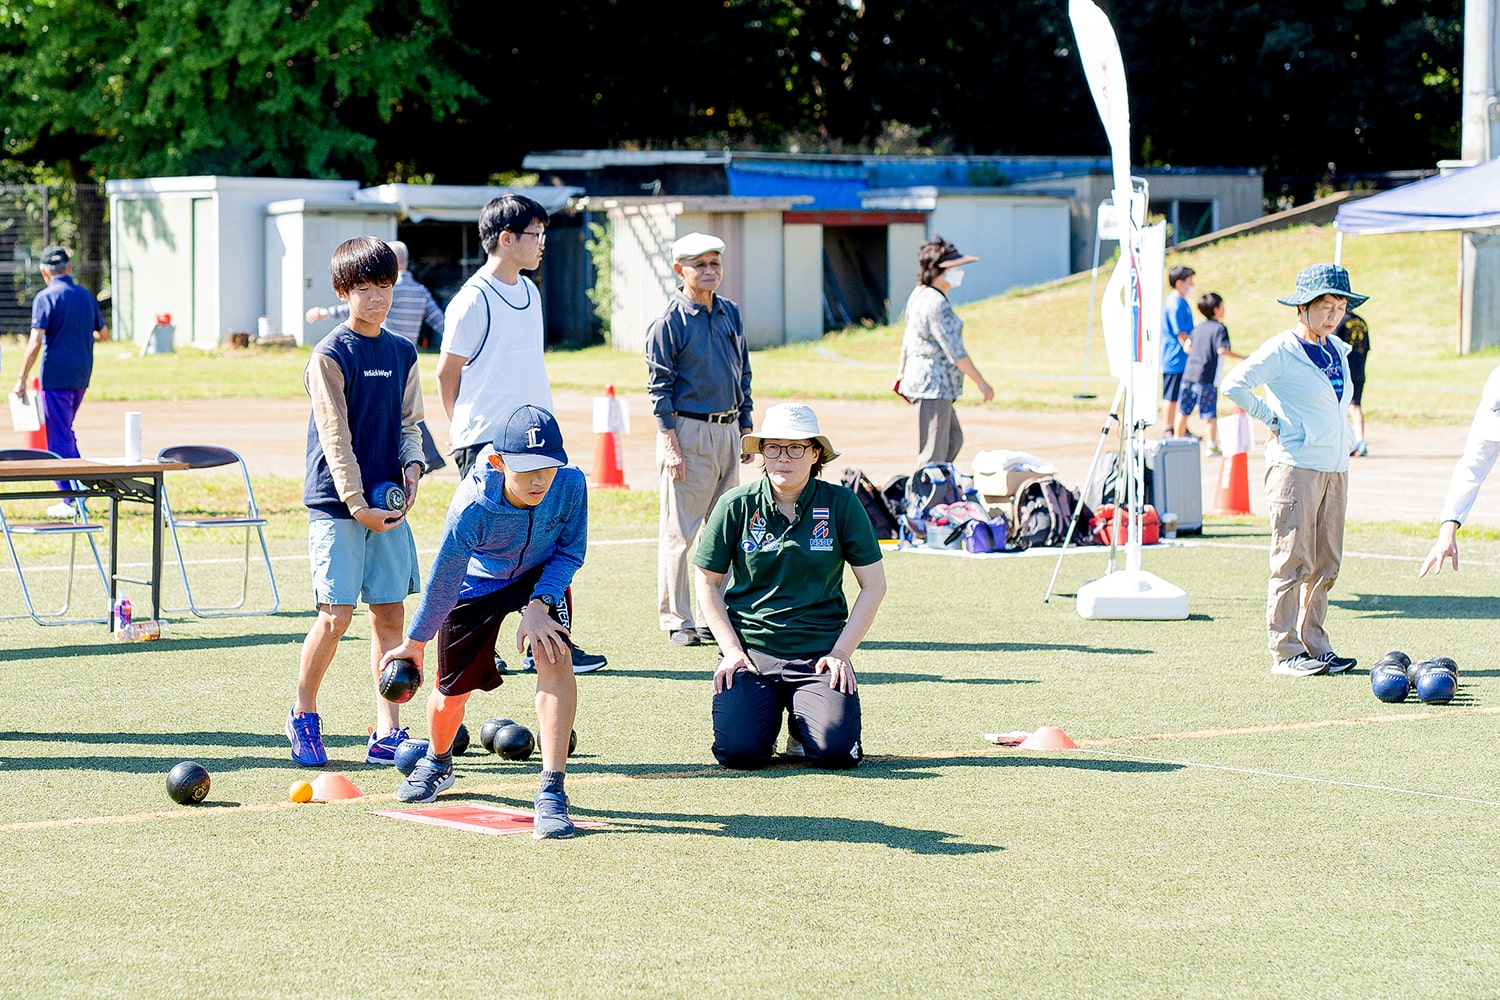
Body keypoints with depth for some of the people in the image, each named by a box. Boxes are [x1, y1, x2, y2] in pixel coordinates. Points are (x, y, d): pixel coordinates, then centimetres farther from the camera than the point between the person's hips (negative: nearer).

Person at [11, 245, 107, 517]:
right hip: (81, 375, 6)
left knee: (58, 436, -1)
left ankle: (70, 501, -3)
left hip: (56, 375, -6)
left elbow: (35, 343, -16)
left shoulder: (45, 298, -10)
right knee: (65, 432, 21)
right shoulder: (86, 296, 8)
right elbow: (104, 334, 18)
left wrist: (21, 380, -13)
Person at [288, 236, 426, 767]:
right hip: (338, 503, -6)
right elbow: (336, 437, -12)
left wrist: (413, 463, -4)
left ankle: (386, 733, 6)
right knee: (336, 615, -9)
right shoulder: (331, 355, -8)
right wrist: (356, 504, -16)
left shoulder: (403, 354, 11)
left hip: (387, 503, 6)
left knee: (390, 613, 3)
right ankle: (303, 715, 12)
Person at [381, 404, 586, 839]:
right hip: (476, 582, -1)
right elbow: (442, 581, -22)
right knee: (452, 691, 9)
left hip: (542, 577, 1)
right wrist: (414, 644, -9)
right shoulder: (472, 507, -37)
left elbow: (569, 553, -13)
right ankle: (437, 764, 46)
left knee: (555, 658, -26)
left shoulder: (570, 484, -32)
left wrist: (539, 605, -28)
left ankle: (551, 792, -22)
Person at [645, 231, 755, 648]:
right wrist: (671, 445, -14)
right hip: (688, 431, -7)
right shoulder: (670, 321, -8)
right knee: (679, 531, -3)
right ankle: (677, 621, 2)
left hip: (728, 431, 7)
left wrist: (746, 428, 14)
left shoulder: (731, 314, 11)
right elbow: (659, 387, -9)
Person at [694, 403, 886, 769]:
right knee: (739, 750, -21)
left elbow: (874, 585, 3)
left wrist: (841, 652, -5)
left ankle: (802, 726, 15)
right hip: (749, 650, 0)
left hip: (819, 652, 0)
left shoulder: (841, 504, -2)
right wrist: (732, 649, -4)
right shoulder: (737, 505, -1)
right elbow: (707, 582, 7)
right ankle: (769, 712, 15)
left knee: (836, 750, -22)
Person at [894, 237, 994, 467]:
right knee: (933, 454, -8)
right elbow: (954, 350, -19)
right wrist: (981, 382, -14)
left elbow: (908, 339, 19)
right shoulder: (937, 303, -18)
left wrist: (901, 375, 24)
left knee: (953, 439, 18)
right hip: (933, 385, -11)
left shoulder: (919, 295, 12)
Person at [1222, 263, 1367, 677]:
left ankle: (1314, 645, 15)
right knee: (1292, 562, -6)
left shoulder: (1338, 350, 13)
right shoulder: (1281, 350, -10)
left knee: (1325, 565, 9)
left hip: (1335, 468, 7)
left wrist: (1345, 444, 16)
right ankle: (1285, 652, -2)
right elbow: (1234, 385, -19)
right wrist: (1272, 420, -12)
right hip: (1295, 467, -7)